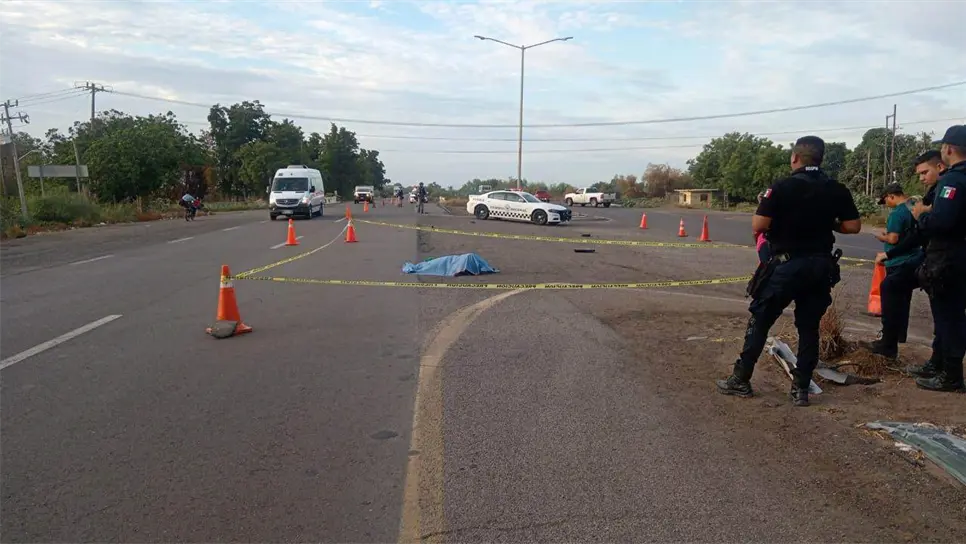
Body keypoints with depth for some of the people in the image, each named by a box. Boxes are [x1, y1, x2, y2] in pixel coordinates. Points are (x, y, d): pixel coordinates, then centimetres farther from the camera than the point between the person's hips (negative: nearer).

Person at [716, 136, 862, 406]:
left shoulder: (781, 187, -11)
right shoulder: (837, 190, 2)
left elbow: (758, 226, -16)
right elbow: (853, 226, 4)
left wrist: (765, 205, 4)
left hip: (787, 265, -4)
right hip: (821, 266, 4)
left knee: (760, 321, 6)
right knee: (809, 327, 11)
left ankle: (741, 380, 12)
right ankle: (801, 389, 13)